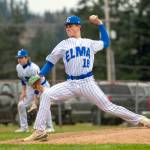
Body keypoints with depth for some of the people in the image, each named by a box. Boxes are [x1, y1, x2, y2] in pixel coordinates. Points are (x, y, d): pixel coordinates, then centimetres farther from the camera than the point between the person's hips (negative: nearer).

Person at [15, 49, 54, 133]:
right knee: (21, 105, -2)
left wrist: (35, 97, -31)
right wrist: (23, 92, 3)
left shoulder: (33, 68, -32)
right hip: (31, 87, 7)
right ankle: (24, 127, 8)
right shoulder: (18, 67, -10)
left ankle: (50, 127, -13)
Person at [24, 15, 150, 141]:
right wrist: (39, 76, -3)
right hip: (70, 84, 1)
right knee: (46, 95, -20)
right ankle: (39, 132, -20)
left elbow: (106, 42, 29)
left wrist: (100, 24, 21)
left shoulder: (90, 43, 14)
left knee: (108, 107, -7)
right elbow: (50, 62, 11)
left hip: (87, 83, -1)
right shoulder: (63, 45, 12)